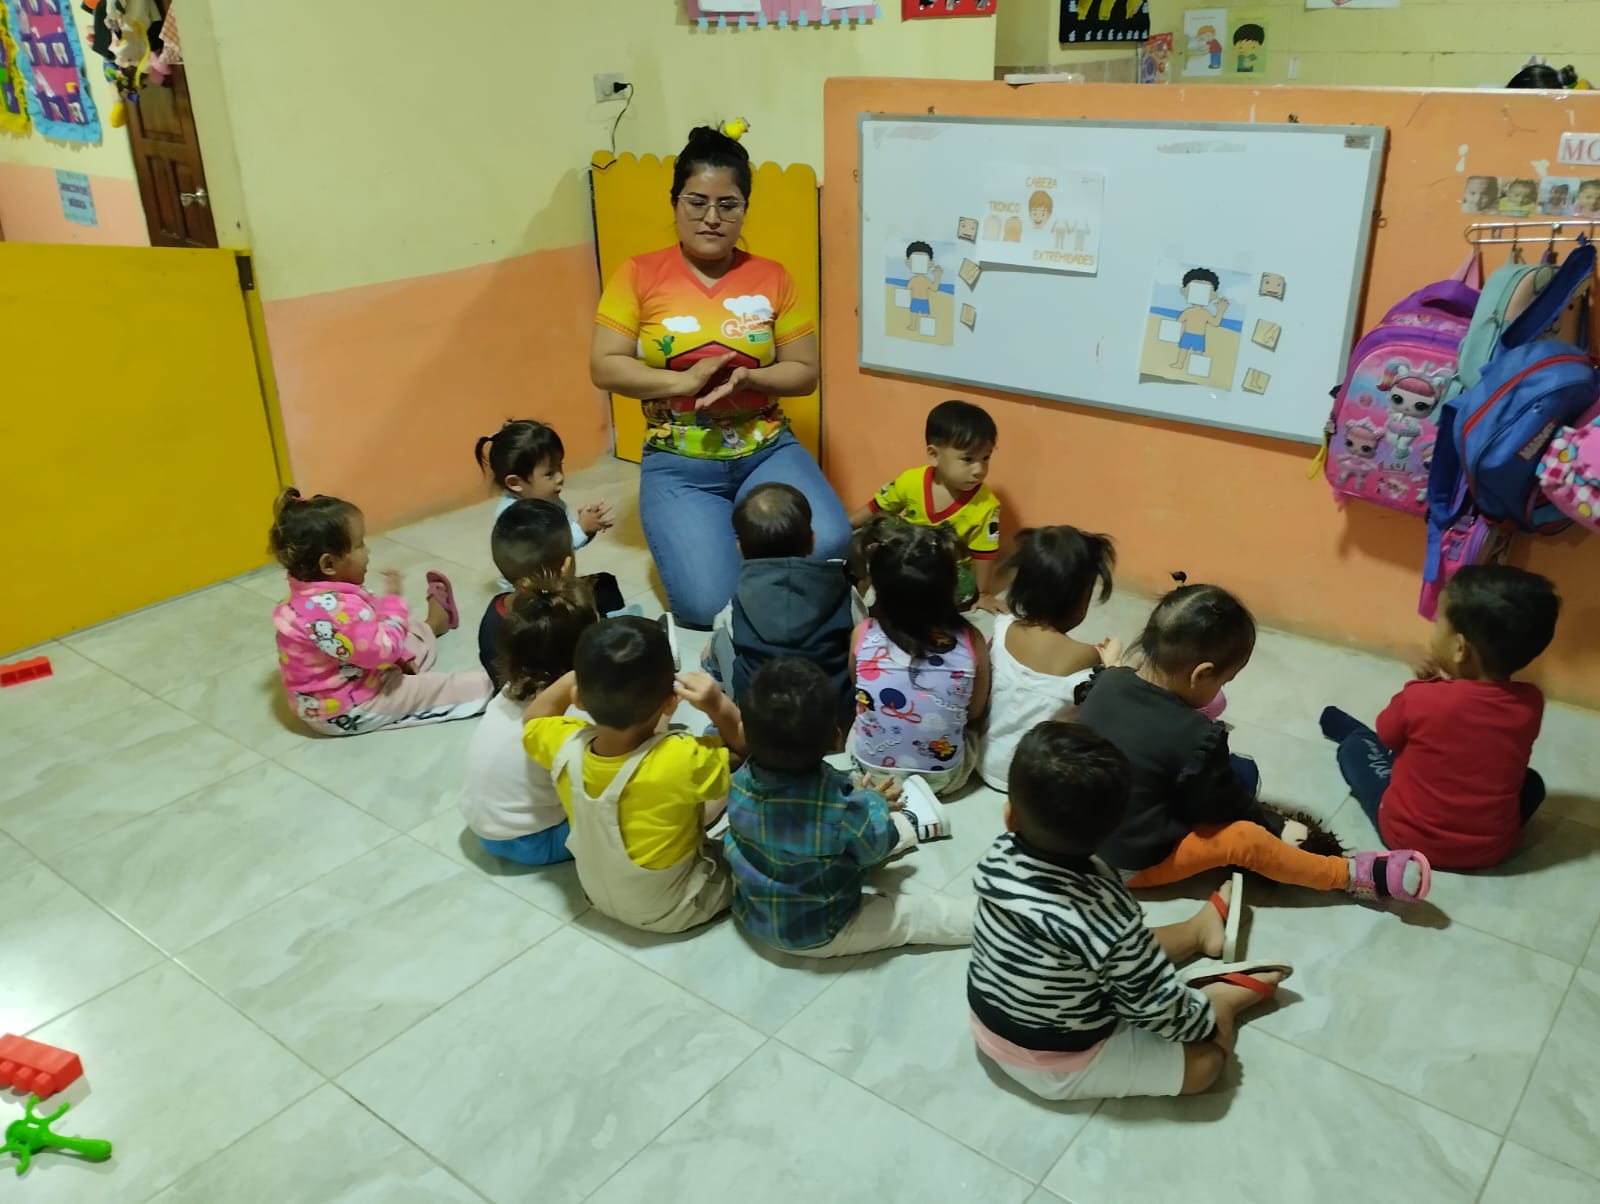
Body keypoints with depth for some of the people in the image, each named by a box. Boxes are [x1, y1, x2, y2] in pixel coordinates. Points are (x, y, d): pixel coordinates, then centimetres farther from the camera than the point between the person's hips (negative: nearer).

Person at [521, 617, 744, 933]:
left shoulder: (566, 747, -24)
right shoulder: (683, 760, -37)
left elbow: (533, 718, 1)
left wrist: (580, 674, -12)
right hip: (675, 910, -5)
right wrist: (720, 708, -30)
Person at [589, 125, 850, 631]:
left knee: (827, 547, -25)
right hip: (679, 466, -1)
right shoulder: (640, 274, -2)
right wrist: (685, 382, -20)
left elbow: (805, 373, 2)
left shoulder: (772, 277, 2)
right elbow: (603, 367, -7)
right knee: (709, 606, -18)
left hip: (767, 451, 2)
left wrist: (746, 378, -17)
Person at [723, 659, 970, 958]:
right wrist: (870, 800, 3)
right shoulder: (844, 807, -37)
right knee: (927, 912, 7)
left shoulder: (742, 780, -20)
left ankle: (905, 823, 48)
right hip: (818, 936, -6)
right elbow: (875, 847, -14)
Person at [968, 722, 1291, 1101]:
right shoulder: (1108, 918, -36)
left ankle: (1198, 930, 42)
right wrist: (1208, 1018, 1)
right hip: (1057, 1067, -6)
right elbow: (1157, 1006, -20)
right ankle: (1228, 995, 29)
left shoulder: (997, 858, -19)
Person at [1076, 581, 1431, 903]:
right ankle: (1353, 875, 3)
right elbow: (1226, 806, -10)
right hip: (1133, 862, -8)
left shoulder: (1107, 681, -9)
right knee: (1248, 839, -10)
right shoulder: (1194, 738, -27)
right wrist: (1277, 827, 6)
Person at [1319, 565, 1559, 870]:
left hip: (1408, 836, -2)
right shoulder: (1531, 703, -14)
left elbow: (1387, 735, -2)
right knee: (1531, 782, 32)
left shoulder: (1420, 700, -24)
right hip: (1494, 846, 2)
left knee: (1356, 743, 22)